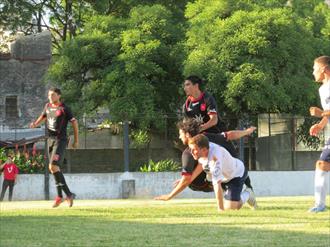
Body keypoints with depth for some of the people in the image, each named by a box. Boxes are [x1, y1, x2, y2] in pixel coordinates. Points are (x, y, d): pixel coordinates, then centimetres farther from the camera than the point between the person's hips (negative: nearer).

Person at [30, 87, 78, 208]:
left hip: (60, 140, -7)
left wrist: (76, 140, 1)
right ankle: (60, 196, 18)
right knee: (53, 168, 9)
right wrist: (35, 124, 8)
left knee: (53, 166, -20)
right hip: (50, 139, 7)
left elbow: (74, 122, -3)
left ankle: (68, 194, -15)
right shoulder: (48, 106, 10)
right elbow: (43, 116, 29)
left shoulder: (64, 108, -9)